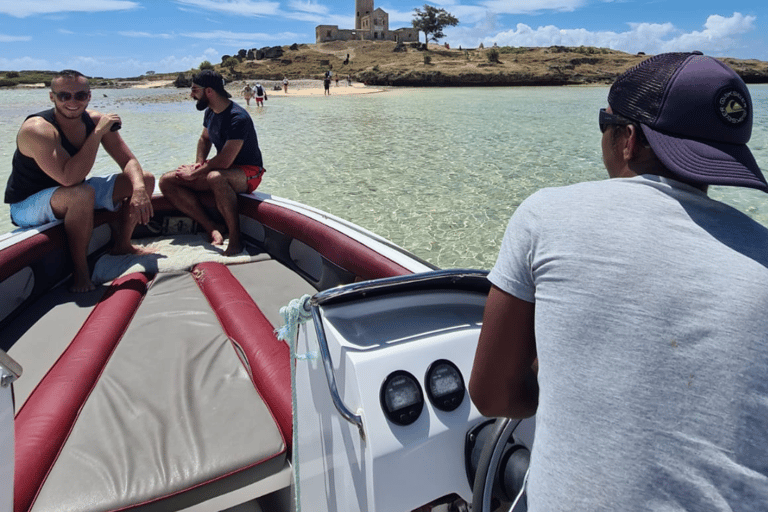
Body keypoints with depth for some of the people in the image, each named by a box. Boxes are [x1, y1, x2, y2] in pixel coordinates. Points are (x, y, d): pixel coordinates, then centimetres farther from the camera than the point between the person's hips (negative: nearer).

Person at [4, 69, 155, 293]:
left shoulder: (95, 120, -9)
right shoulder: (37, 129, -28)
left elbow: (129, 161, -8)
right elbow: (69, 178, -40)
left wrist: (139, 189, -30)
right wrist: (98, 132, -37)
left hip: (71, 193, 7)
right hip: (27, 205, -7)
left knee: (145, 179, 0)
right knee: (82, 194, -41)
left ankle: (122, 245, 14)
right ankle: (80, 270, -21)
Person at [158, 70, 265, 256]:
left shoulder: (237, 118, -23)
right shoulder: (210, 112, 6)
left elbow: (224, 161, -29)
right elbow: (204, 139, 26)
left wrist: (195, 173, -16)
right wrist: (198, 163, 7)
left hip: (248, 172, -9)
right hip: (221, 168, 9)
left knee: (215, 178, -44)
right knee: (167, 181, -5)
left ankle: (236, 240, -31)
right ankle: (212, 228, -16)